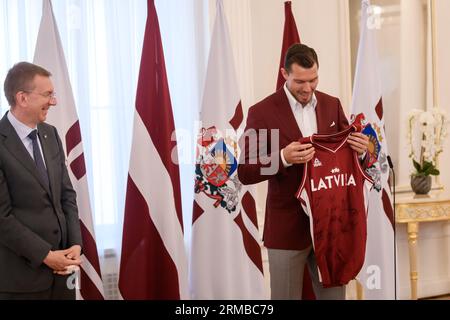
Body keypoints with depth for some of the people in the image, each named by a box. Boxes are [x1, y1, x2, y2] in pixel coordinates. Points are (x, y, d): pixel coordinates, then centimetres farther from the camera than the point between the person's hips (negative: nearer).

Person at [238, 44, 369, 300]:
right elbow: (245, 173, -10)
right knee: (287, 296, 8)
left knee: (334, 294, 12)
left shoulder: (332, 105, 5)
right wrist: (283, 158, -27)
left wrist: (361, 149, -11)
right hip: (287, 226, -3)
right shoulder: (262, 113, -8)